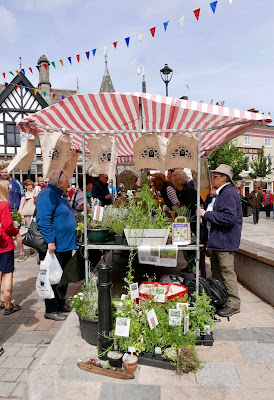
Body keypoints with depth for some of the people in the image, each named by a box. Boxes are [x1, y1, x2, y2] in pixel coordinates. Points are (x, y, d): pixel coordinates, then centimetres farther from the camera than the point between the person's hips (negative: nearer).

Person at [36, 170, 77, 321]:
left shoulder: (58, 195, 17)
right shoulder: (48, 194, -16)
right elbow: (43, 220, -24)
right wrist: (50, 241, -27)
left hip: (65, 246, 10)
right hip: (54, 247, -10)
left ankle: (61, 303, 33)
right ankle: (51, 310, 15)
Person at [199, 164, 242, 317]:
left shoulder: (229, 193, -17)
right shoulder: (222, 193, 16)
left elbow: (230, 218, -26)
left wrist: (207, 214, -22)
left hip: (225, 241, -11)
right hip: (218, 241, 11)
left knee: (227, 272, -2)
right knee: (217, 272, 17)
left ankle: (233, 304, 11)